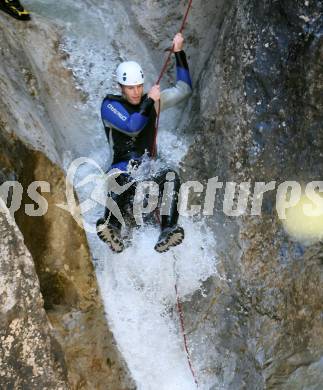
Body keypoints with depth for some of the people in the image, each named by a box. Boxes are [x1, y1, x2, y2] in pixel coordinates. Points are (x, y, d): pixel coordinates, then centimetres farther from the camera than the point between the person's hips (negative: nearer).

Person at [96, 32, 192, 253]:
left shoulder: (151, 100, 15)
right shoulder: (110, 105, 1)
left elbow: (184, 89, 10)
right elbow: (132, 127, -16)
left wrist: (179, 52, 6)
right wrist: (150, 102, -11)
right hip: (123, 168, -3)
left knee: (171, 177, -31)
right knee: (124, 181, -39)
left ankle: (168, 232, -45)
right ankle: (112, 227, -60)